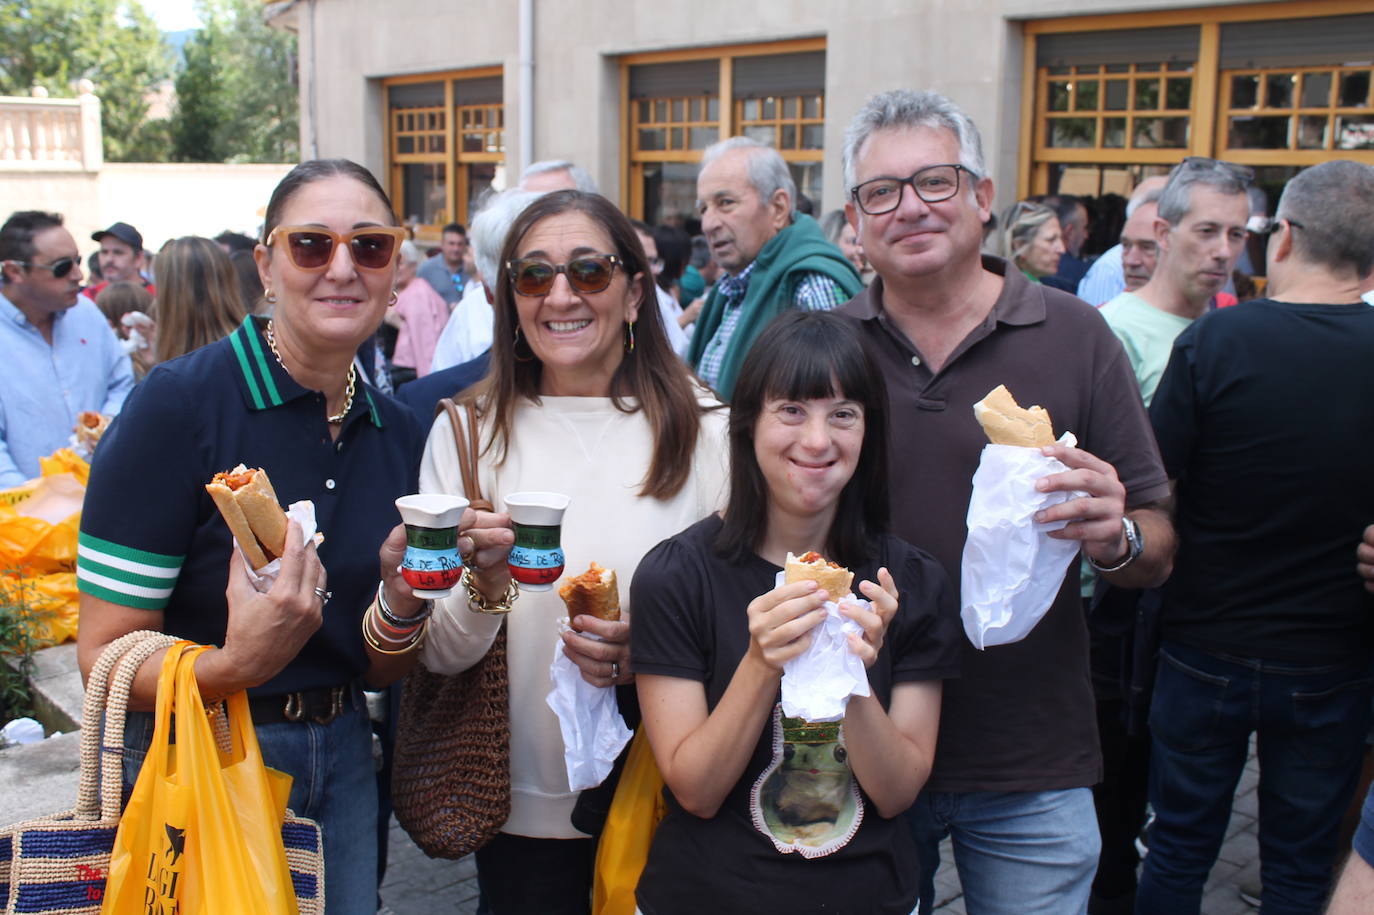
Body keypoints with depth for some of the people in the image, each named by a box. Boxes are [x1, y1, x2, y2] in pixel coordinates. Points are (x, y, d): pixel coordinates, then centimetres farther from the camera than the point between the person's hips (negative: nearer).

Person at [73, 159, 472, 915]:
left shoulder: (396, 432, -1)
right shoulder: (178, 403, -17)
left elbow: (377, 669, 5)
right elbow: (104, 656, -16)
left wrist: (402, 601, -15)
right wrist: (233, 664, -33)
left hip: (341, 761, 6)